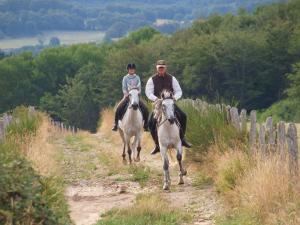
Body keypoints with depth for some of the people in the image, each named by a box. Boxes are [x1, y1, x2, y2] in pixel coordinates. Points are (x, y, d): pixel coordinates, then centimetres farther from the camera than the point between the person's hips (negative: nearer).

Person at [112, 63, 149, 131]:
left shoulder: (137, 78, 7)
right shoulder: (125, 78, 4)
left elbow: (139, 88, 3)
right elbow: (124, 88, -1)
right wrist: (127, 94, -18)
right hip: (127, 96, -1)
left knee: (145, 109, -18)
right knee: (118, 108, -23)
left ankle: (146, 125, -6)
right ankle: (116, 124, -12)